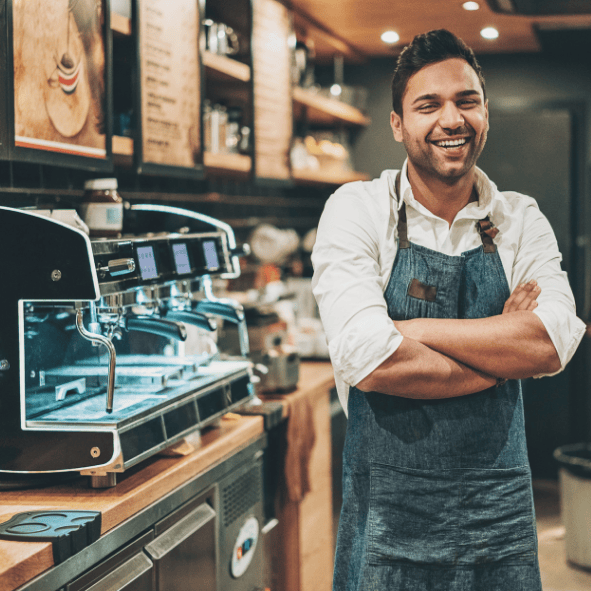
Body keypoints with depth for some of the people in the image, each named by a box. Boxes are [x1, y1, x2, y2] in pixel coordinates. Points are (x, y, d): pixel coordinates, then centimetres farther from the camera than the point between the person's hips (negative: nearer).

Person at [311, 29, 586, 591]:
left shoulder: (520, 220, 3)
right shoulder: (356, 210, -6)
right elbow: (368, 361, -19)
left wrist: (407, 329, -17)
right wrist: (503, 353, -10)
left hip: (501, 512, 3)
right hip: (389, 517, -2)